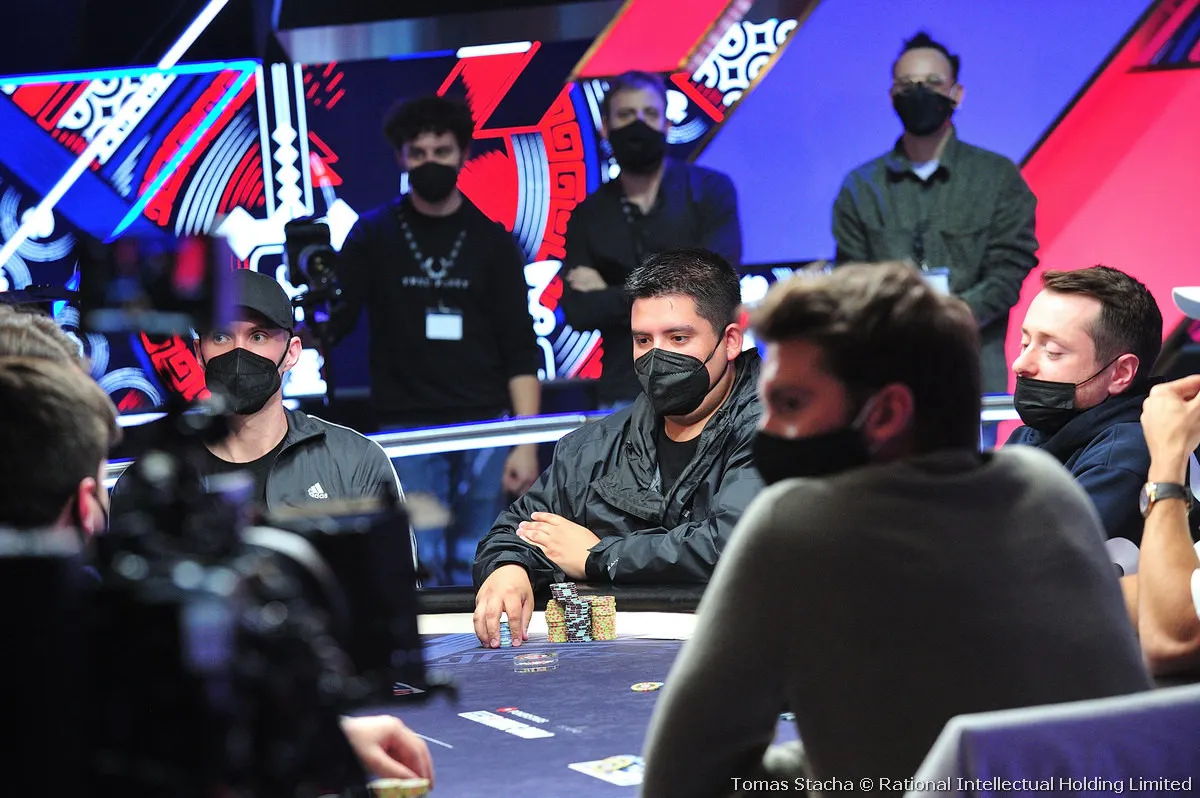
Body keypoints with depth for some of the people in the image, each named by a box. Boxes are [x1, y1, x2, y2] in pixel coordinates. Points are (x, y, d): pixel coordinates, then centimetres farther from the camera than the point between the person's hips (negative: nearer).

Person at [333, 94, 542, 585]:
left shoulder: (492, 240, 7)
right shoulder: (373, 236, 7)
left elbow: (521, 352, 5)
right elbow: (334, 323, 3)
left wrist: (526, 443, -5)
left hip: (485, 430, 1)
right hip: (406, 432, -1)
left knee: (474, 570, 1)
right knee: (420, 569, -6)